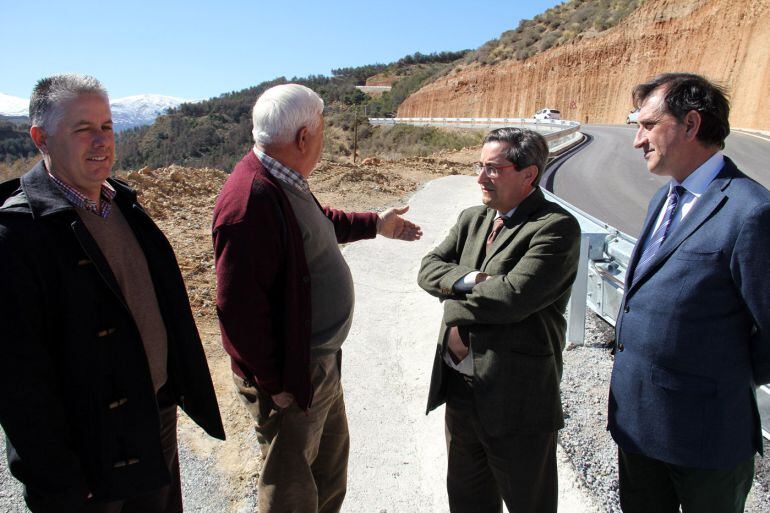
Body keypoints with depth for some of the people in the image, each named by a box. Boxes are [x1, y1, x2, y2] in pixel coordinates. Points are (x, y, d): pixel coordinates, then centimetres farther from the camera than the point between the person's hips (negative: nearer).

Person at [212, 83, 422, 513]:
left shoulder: (287, 183, 3)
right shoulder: (252, 199, -28)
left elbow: (318, 222, 24)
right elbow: (238, 306, -29)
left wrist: (375, 224, 31)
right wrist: (272, 385, -21)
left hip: (323, 363, 10)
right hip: (290, 380, -9)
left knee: (332, 460, 29)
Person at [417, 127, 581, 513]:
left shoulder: (557, 227, -15)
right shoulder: (472, 219, 9)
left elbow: (513, 297, -25)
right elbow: (429, 268, 1)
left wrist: (456, 309, -11)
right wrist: (468, 279, -18)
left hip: (517, 398, -6)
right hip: (460, 388, 7)